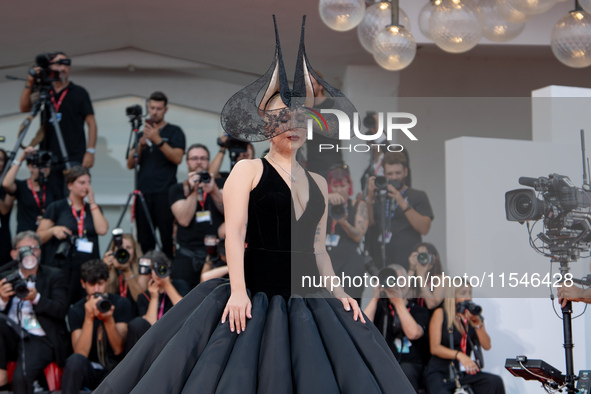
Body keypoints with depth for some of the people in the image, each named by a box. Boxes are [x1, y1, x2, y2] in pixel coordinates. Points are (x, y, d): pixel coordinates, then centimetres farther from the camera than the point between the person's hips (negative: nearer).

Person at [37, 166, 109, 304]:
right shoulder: (57, 208, 7)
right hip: (62, 265, -3)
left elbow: (102, 230, -3)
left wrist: (92, 202, 1)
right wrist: (53, 230, -16)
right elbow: (39, 238, 4)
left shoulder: (94, 208, 17)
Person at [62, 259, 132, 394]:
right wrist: (89, 318, -25)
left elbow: (118, 350, -9)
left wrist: (109, 320, -25)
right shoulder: (76, 310, 0)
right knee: (75, 360, -32)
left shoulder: (121, 304, 0)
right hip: (89, 370, 1)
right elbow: (81, 353, -15)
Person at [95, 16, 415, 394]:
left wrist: (339, 291, 5)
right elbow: (234, 233, -8)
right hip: (255, 294, -5)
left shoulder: (318, 183, 16)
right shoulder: (249, 171, 1)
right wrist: (238, 290, -20)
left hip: (308, 296, 5)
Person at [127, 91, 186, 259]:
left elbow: (177, 158, -8)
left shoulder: (174, 132, 8)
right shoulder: (142, 134, 20)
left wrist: (158, 140, -15)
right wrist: (141, 144, -4)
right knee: (144, 240, 0)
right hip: (144, 192, 4)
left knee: (168, 238, -10)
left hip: (164, 193, -4)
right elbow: (130, 164, 12)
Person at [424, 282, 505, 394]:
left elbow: (486, 346, 4)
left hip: (464, 372, 5)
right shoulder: (440, 314, 3)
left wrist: (477, 323, -9)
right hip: (439, 372, -5)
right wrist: (458, 355, -23)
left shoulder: (473, 317, 15)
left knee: (495, 382, -23)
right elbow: (434, 348, -7)